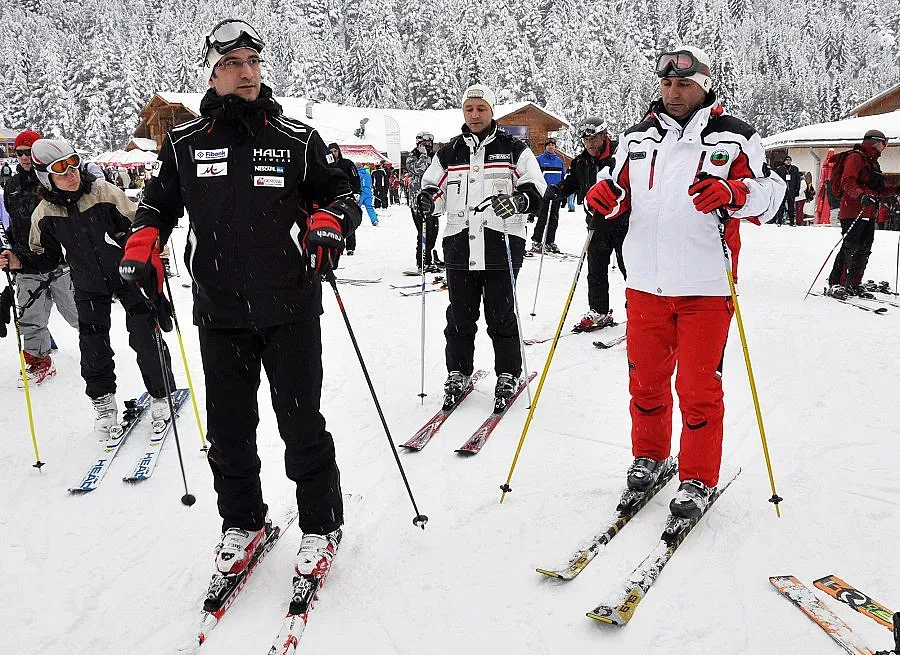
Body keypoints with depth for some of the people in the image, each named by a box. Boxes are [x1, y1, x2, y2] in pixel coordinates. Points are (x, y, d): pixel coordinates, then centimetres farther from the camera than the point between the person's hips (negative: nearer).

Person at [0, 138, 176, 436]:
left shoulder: (104, 192, -15)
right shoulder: (45, 214, -8)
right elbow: (47, 258, 3)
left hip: (129, 275, -2)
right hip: (89, 288, 2)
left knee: (145, 338, -3)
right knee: (93, 347, 3)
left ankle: (160, 395, 16)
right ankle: (103, 402, 23)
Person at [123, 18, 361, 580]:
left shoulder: (297, 139, 1)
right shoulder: (184, 144, 7)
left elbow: (340, 191, 7)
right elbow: (160, 201, 20)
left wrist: (330, 221, -15)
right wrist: (143, 242, 1)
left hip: (290, 308, -2)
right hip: (220, 312, 3)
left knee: (301, 422, 3)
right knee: (229, 426, 10)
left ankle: (321, 525, 20)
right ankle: (242, 522, 30)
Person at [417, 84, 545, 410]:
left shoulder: (513, 150, 5)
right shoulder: (449, 153, 13)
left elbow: (537, 190, 0)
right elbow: (434, 187, 20)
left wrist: (517, 200, -21)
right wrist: (426, 199, -4)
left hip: (501, 247, -3)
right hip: (459, 246, 3)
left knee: (501, 316, 3)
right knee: (460, 316, 9)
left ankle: (508, 375, 17)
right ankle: (458, 373, 23)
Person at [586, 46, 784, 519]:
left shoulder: (732, 137, 1)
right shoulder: (638, 137, 13)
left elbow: (771, 193, -3)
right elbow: (620, 192, 21)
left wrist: (731, 192, -23)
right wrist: (605, 194, -3)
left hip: (704, 286, -4)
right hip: (645, 282, 4)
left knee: (698, 387, 1)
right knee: (645, 379, 13)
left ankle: (699, 479, 16)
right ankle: (649, 457, 34)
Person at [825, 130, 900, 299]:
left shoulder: (873, 162, 24)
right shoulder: (856, 157, -5)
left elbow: (880, 189, 28)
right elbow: (847, 182, -18)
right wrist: (861, 195, -33)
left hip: (869, 213, 9)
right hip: (853, 211, -9)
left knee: (864, 249, 7)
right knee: (850, 247, -13)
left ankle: (854, 284, 15)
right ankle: (835, 285, -10)